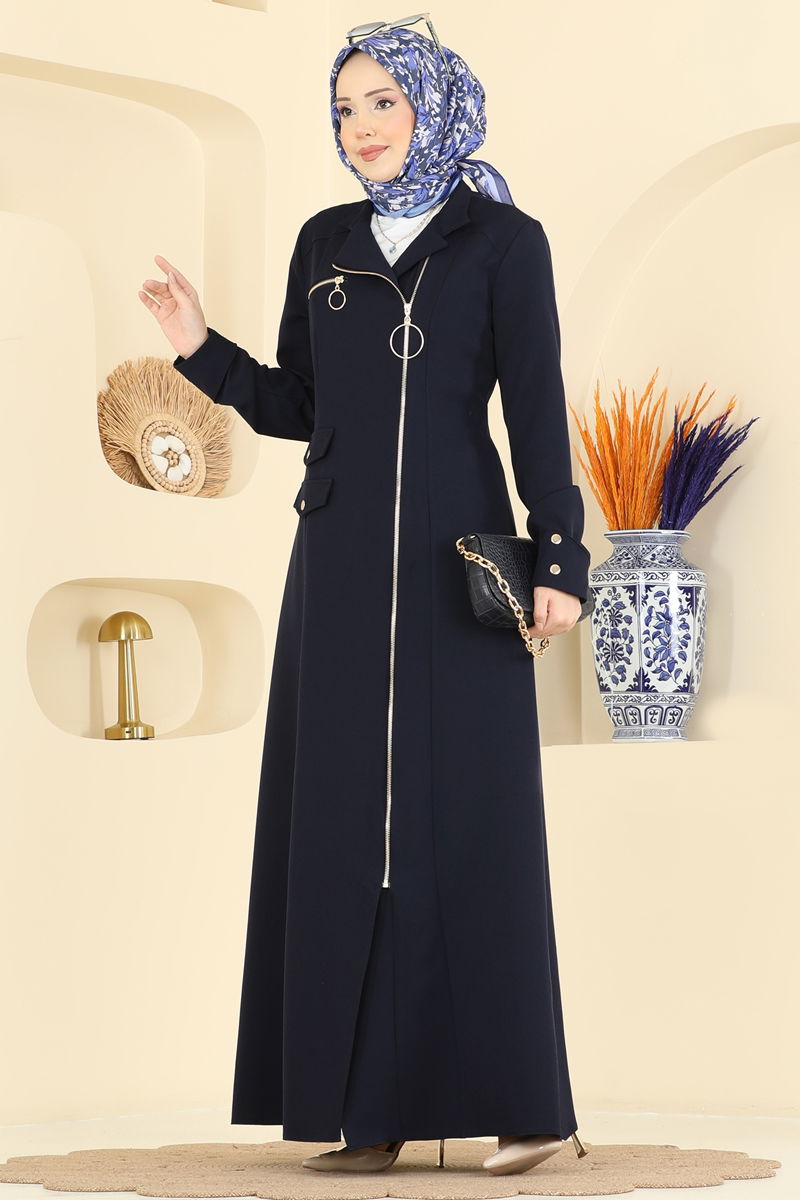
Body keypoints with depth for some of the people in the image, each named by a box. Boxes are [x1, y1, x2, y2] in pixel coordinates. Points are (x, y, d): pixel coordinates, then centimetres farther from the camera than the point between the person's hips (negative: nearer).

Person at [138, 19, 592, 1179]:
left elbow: (537, 410, -5)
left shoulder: (505, 242, 0)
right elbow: (294, 408, 14)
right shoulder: (325, 243, 12)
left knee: (473, 814, -5)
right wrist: (202, 350, 0)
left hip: (456, 558, -4)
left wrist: (560, 559, -12)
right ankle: (370, 1102, 6)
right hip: (341, 562, 4)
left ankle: (517, 1101, 1)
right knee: (348, 816, 1)